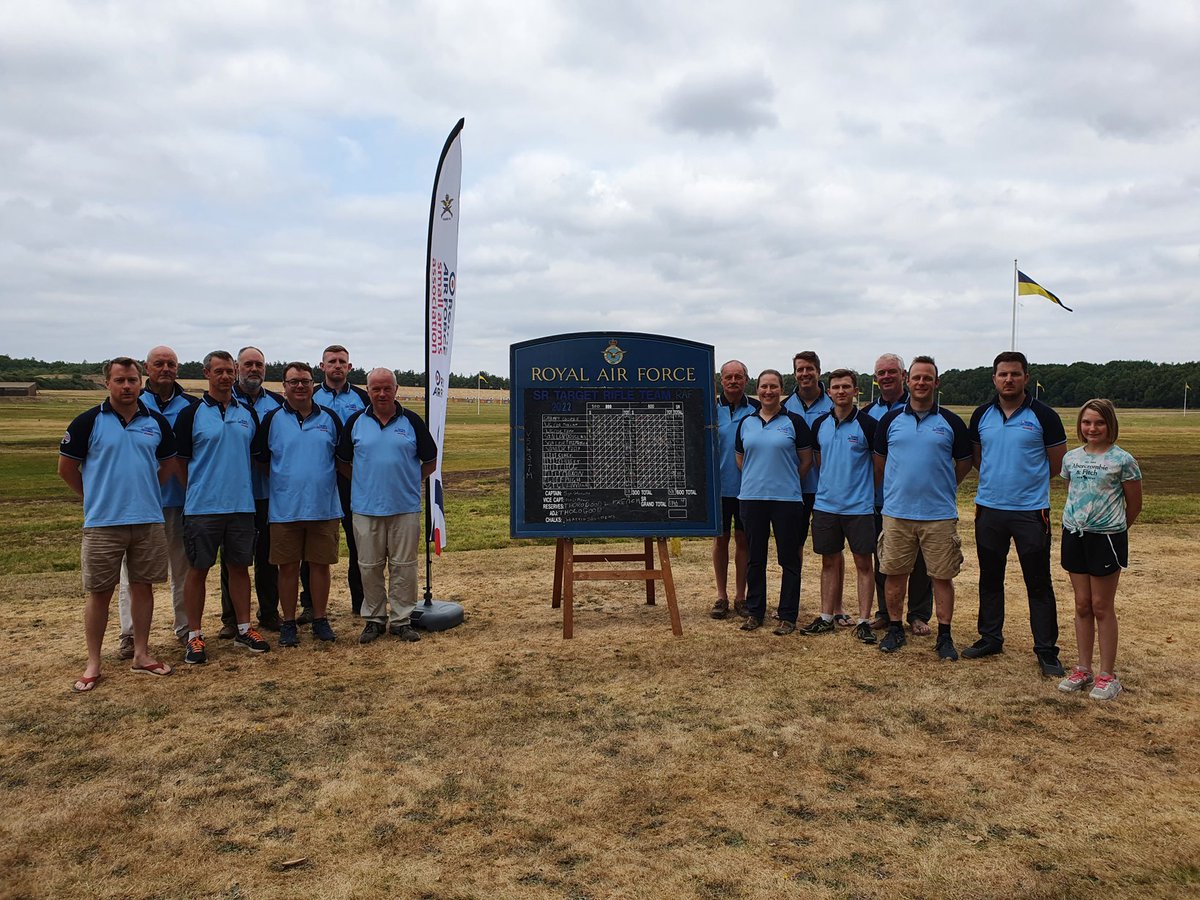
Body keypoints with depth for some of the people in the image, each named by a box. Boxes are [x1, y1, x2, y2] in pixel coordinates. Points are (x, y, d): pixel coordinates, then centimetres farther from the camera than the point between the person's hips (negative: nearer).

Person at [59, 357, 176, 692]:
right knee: (99, 592, 4)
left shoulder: (156, 422, 5)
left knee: (143, 586, 10)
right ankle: (93, 664, 14)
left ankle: (141, 655, 21)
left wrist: (143, 491, 12)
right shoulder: (88, 422, -4)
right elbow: (66, 468, 3)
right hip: (102, 523, -3)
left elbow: (168, 463, 17)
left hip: (149, 520, 3)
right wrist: (96, 496, 7)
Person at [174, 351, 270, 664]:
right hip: (202, 508, -3)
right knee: (198, 569, 4)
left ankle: (244, 629, 21)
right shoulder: (191, 414, -3)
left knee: (239, 567, 11)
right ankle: (194, 635, 13)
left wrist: (242, 487, 9)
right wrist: (197, 492, 2)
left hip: (242, 506, 4)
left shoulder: (248, 414, 8)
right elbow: (181, 461, 0)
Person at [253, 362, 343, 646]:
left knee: (320, 564, 8)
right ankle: (288, 623, 18)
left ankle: (320, 619, 20)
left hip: (324, 507, 1)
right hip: (285, 508, -1)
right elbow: (260, 458, 5)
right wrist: (282, 480, 3)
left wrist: (324, 480, 7)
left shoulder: (329, 418, 6)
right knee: (288, 566, 6)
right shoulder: (273, 419, 1)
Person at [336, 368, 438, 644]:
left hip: (405, 507, -1)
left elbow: (430, 461, 8)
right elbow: (343, 461, 13)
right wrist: (362, 481, 7)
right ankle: (374, 619, 20)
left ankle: (402, 620, 14)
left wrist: (411, 481, 5)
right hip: (366, 508, 1)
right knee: (369, 566, 8)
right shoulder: (355, 422, 5)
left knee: (403, 566, 4)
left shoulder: (412, 421, 2)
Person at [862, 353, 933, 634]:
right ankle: (885, 612, 23)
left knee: (918, 559, 4)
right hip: (879, 499, 4)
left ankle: (919, 614, 16)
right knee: (881, 559, 11)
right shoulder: (868, 411, 10)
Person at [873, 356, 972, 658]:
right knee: (894, 574, 8)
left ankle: (944, 636, 16)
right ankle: (895, 629, 23)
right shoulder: (890, 420, 4)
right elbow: (879, 462, 14)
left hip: (940, 514, -1)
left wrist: (941, 488, 10)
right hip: (896, 512, 1)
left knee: (942, 576, 5)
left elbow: (964, 463, 11)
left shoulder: (951, 422, 1)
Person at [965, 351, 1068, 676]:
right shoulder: (981, 415, 5)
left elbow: (1058, 464, 1)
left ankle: (1046, 650, 12)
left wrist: (1027, 479, 6)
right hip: (989, 508, 4)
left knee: (1039, 583, 2)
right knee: (990, 579, 14)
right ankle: (990, 638, 28)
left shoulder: (1043, 416, -6)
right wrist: (998, 478, 6)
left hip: (1031, 511, -4)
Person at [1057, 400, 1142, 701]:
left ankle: (1107, 675, 14)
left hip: (1107, 538, -4)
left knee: (1102, 607, 2)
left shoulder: (1122, 460, -8)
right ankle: (1083, 670, 21)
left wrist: (1113, 530, 9)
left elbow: (1134, 505, 0)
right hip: (1074, 535, 4)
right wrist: (1079, 521, 12)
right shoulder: (1071, 458, 5)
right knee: (1082, 605, 11)